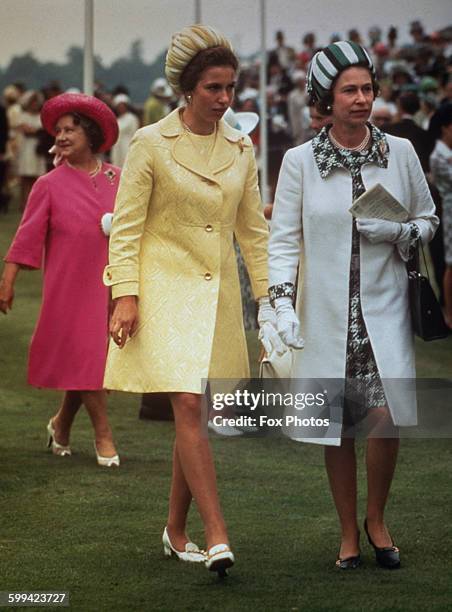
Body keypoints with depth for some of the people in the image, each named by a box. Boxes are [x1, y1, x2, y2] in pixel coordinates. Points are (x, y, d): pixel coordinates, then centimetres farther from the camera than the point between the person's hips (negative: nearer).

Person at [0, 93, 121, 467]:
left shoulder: (118, 180, 4)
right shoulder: (49, 185, -3)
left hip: (109, 285, 3)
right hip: (68, 285, -3)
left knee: (90, 358, 8)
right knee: (84, 357, -4)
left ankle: (62, 425, 27)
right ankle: (103, 435, 3)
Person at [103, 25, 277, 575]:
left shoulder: (240, 149, 8)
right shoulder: (150, 144, -5)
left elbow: (253, 230, 14)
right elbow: (125, 226, -5)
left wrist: (267, 299, 10)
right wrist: (126, 295, -13)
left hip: (218, 295, 5)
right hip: (166, 290, -5)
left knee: (195, 415, 7)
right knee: (189, 407, -15)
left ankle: (176, 530, 20)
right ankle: (216, 537, -18)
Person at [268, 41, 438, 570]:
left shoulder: (399, 153, 3)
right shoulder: (300, 161, -1)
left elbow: (429, 219, 13)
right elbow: (283, 238, 0)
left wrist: (398, 233, -9)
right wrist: (282, 303, -11)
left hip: (383, 309, 0)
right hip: (326, 313, 0)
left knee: (388, 415, -11)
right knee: (336, 426, 5)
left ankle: (376, 519, 13)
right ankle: (348, 534, 21)